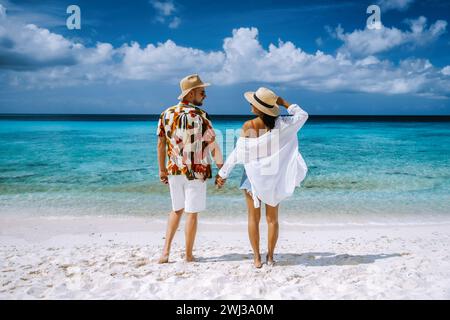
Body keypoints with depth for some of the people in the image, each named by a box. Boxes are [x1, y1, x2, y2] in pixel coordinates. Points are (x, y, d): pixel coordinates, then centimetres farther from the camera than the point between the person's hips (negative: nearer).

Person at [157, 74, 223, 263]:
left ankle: (166, 251, 14)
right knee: (192, 213, 5)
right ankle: (189, 256, 14)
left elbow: (161, 143, 8)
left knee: (176, 210, 19)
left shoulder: (167, 114, 4)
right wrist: (221, 166, 0)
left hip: (174, 170, 5)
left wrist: (162, 169, 16)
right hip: (196, 171, -5)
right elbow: (212, 144, -11)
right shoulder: (199, 115, -12)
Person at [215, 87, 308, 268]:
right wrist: (283, 102, 3)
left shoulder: (248, 126, -15)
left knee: (254, 218, 10)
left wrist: (222, 173, -1)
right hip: (274, 177, 2)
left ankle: (257, 258, 13)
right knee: (272, 219, 13)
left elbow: (238, 153, -11)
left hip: (253, 176, -2)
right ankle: (270, 257, 19)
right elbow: (302, 115, 5)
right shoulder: (280, 125, -10)